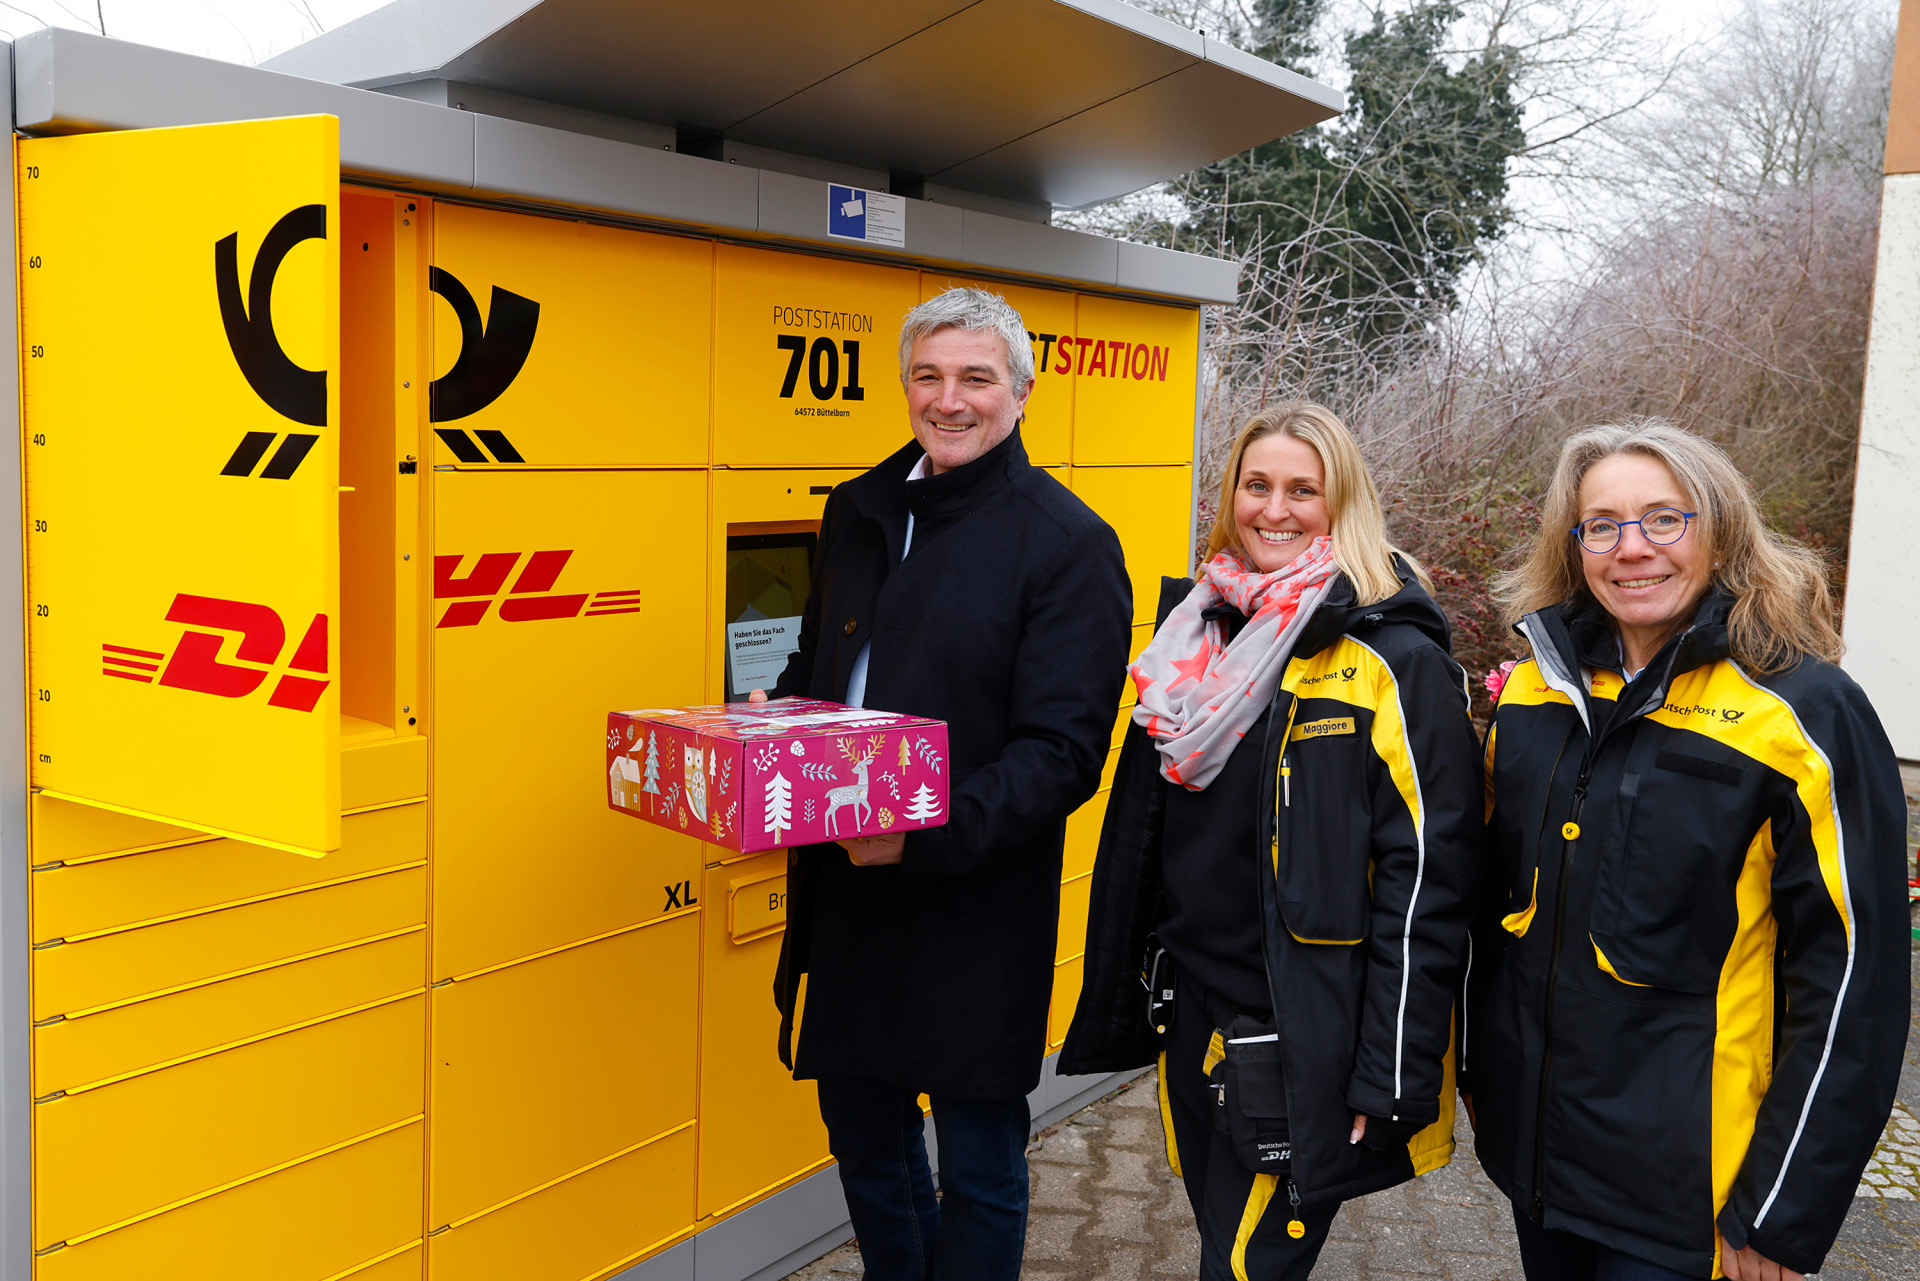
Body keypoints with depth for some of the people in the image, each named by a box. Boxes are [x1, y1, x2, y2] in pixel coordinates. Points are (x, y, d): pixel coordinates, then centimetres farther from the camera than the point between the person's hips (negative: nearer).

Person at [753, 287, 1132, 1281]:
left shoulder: (1067, 543, -11)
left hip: (978, 909, -6)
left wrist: (929, 834, -28)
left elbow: (1062, 751, -17)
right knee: (862, 1128, 22)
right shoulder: (858, 511, 9)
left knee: (978, 1163, 10)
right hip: (847, 890, 6)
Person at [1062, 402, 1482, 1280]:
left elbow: (1426, 880, -16)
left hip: (1304, 1042, -6)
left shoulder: (1397, 663, -13)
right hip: (1194, 1019, 6)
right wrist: (1127, 997, 16)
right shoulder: (1194, 632, 7)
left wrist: (1393, 1076, -18)